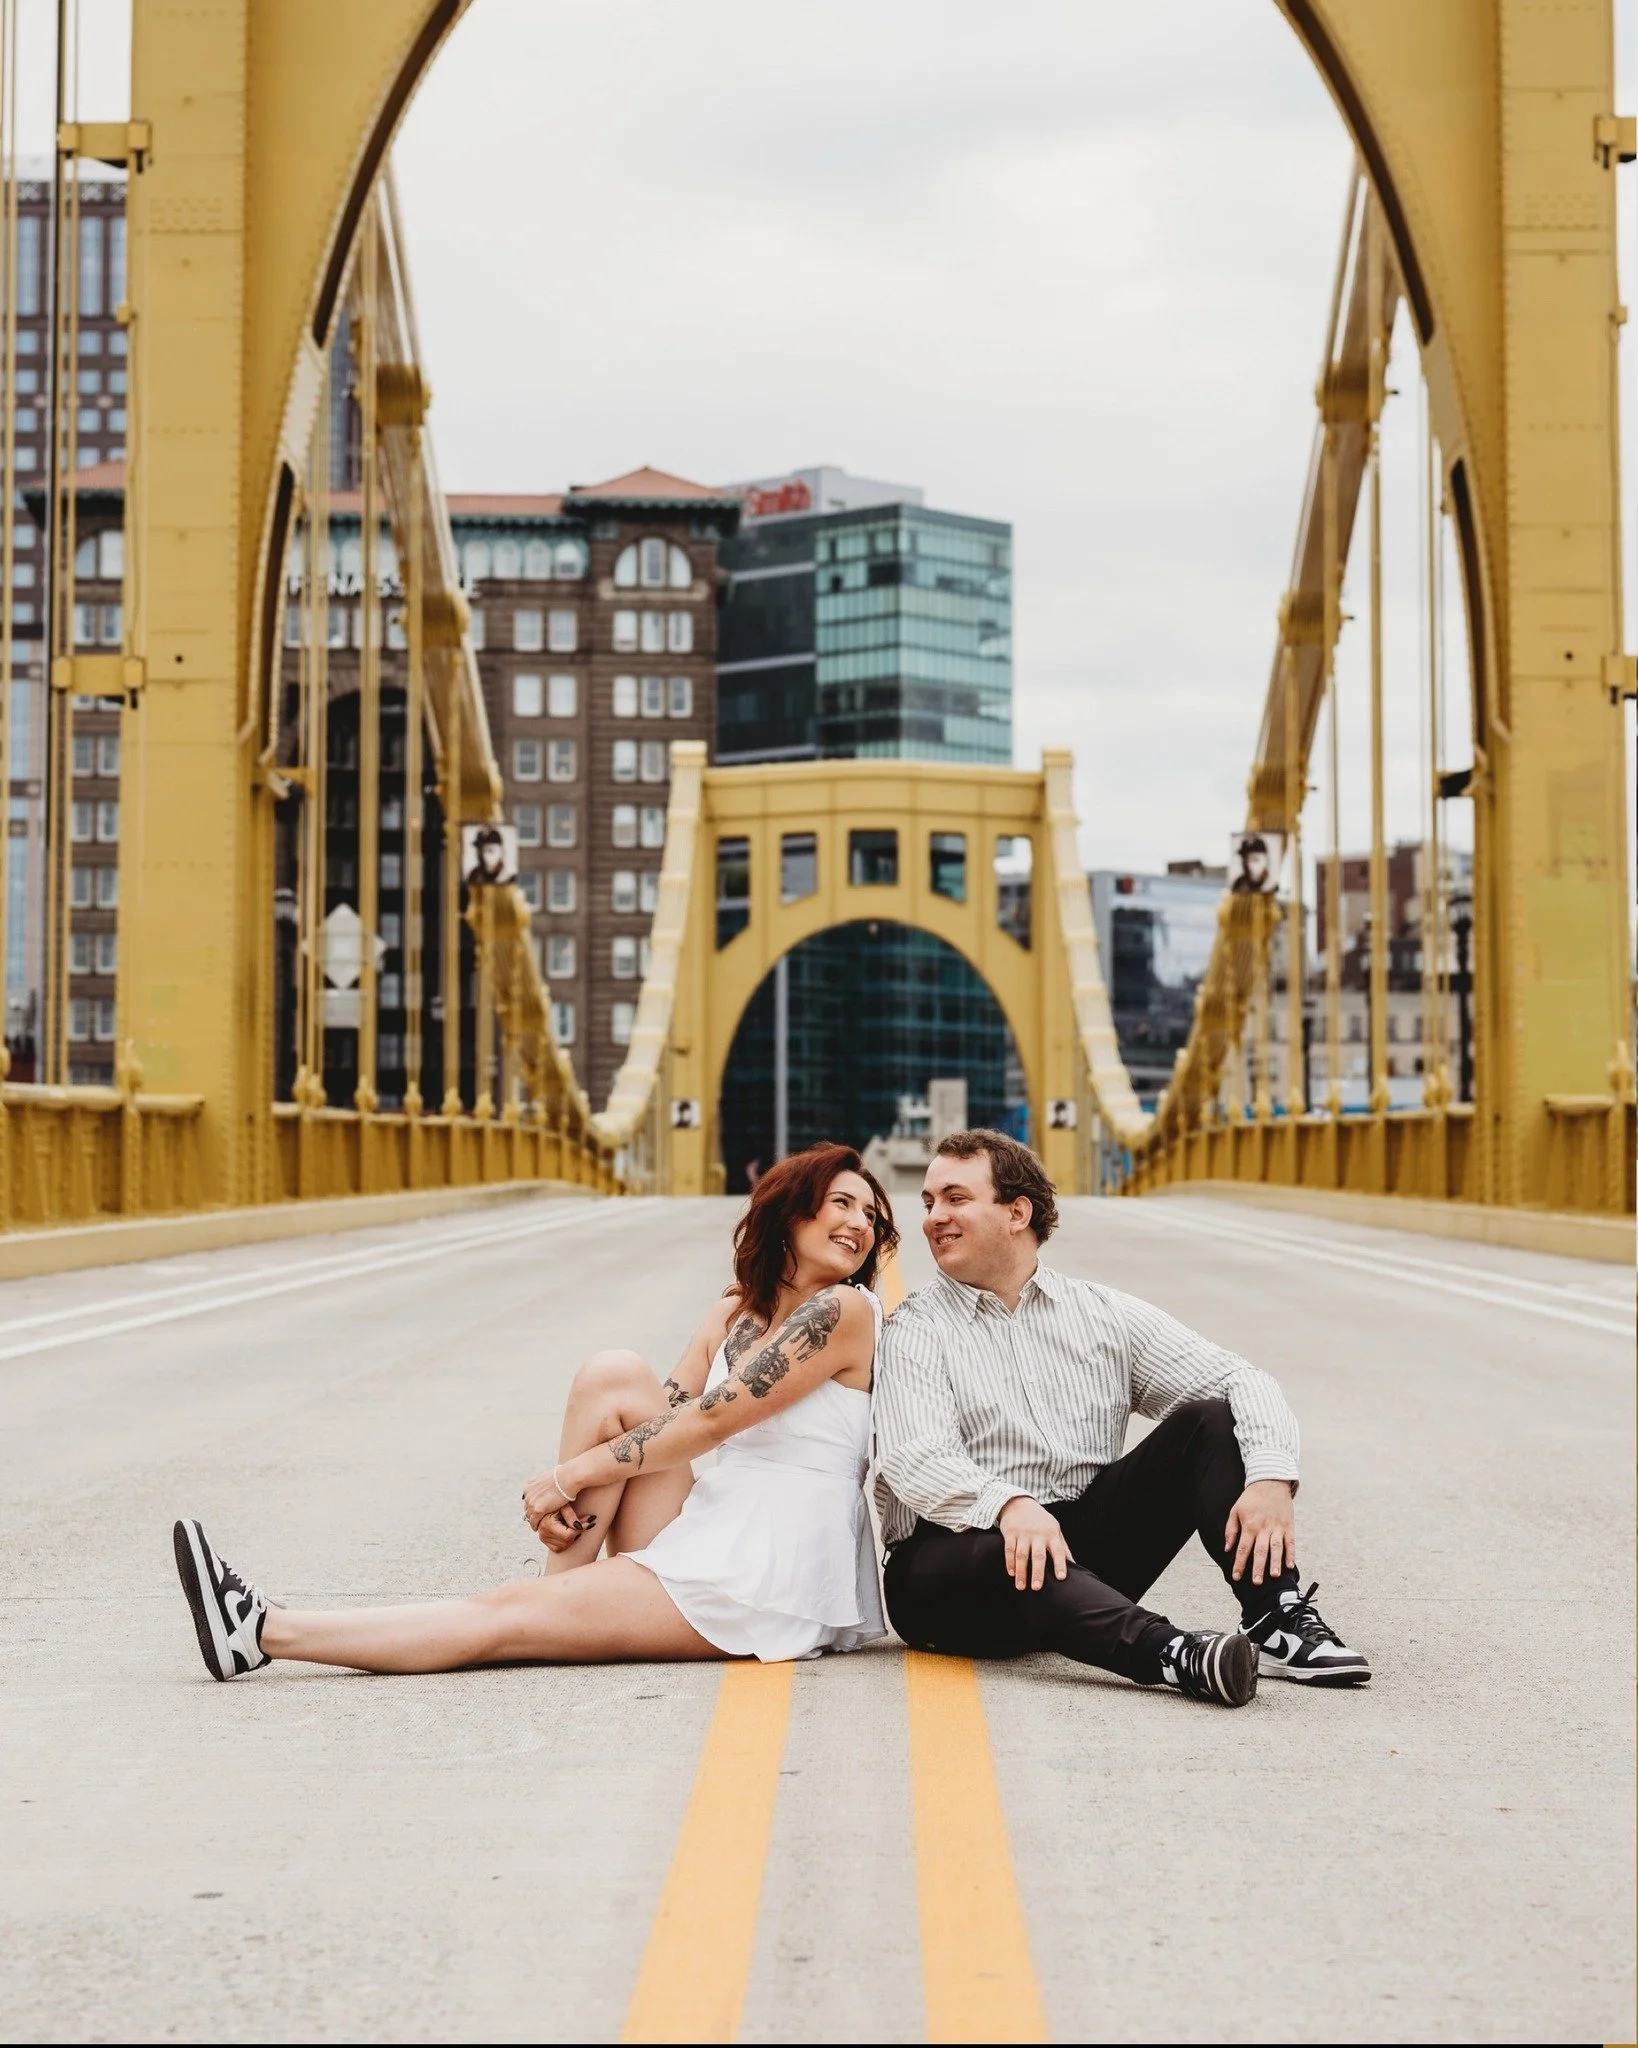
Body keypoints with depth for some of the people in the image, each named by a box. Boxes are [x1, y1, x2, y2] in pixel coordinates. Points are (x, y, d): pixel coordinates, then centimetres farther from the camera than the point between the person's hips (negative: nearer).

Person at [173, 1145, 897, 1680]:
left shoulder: (844, 1311, -11)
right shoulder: (739, 1311, 13)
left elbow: (709, 1420, -14)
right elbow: (669, 1415, 8)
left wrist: (571, 1476, -10)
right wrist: (568, 1495, -10)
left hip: (772, 1572, -7)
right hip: (708, 1533, 7)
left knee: (510, 1613, -12)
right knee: (612, 1375, -7)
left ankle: (264, 1631, -10)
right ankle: (569, 1588, -5)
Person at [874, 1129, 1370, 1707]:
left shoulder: (1104, 1315, 10)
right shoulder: (916, 1330, 1)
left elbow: (1245, 1383, 1)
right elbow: (914, 1462, -17)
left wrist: (1271, 1478, -20)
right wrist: (1008, 1505, -38)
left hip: (1087, 1544, 4)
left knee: (1211, 1420, -10)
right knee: (1008, 1555, -38)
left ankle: (1278, 1619, -23)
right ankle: (1172, 1654, -59)